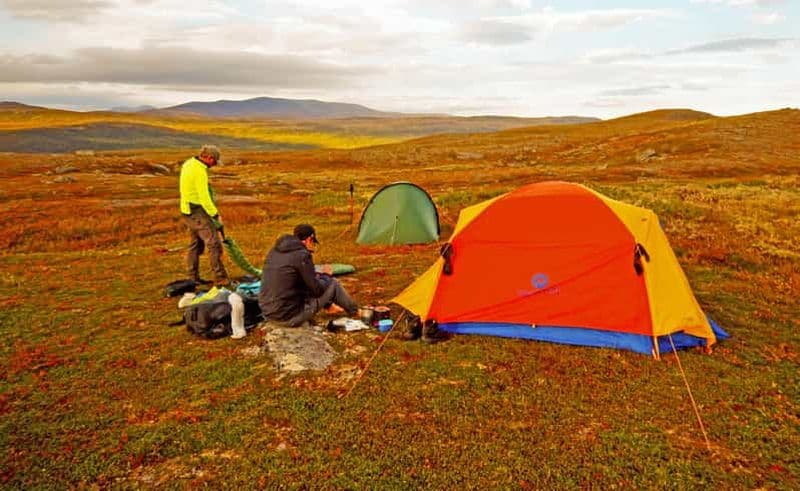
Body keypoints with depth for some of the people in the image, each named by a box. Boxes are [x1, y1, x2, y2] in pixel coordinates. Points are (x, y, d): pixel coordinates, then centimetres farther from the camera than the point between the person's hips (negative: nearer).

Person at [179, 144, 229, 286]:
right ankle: (220, 279, -11)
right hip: (197, 211, -10)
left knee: (196, 244, 17)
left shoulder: (189, 163, 11)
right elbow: (204, 198, -23)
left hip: (187, 210, 10)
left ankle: (193, 278, 25)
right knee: (214, 243, -11)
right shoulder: (200, 171, -20)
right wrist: (216, 215, -17)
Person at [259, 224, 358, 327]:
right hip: (290, 317, -8)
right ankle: (355, 312, 26)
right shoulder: (302, 255, -16)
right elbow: (317, 290, -10)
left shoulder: (274, 250, 7)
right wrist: (326, 275, 10)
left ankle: (329, 306, 38)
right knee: (332, 284, 5)